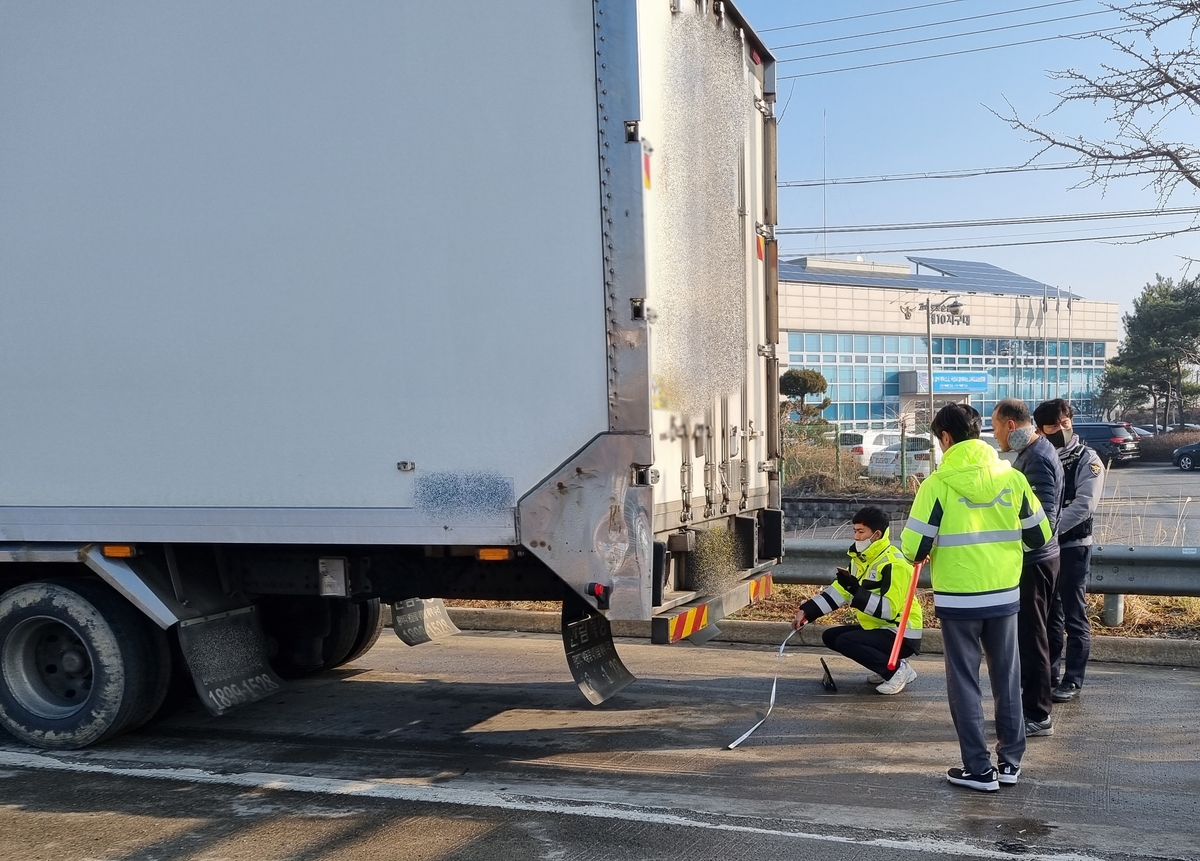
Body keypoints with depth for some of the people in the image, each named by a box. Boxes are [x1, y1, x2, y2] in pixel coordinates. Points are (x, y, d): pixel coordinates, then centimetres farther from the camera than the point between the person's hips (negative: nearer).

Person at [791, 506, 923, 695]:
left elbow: (890, 609, -30)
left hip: (901, 636, -10)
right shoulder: (861, 559, 6)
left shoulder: (894, 565, -23)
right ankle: (886, 666, 10)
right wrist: (806, 612, -7)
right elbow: (838, 591, 3)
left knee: (845, 642, -24)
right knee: (830, 636, 6)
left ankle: (897, 670, -8)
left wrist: (856, 590, -33)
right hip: (878, 627, 10)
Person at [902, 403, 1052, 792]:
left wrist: (925, 553, 10)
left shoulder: (938, 484, -13)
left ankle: (979, 769, 12)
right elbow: (1039, 536, 7)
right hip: (1005, 595, 4)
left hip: (958, 598, -4)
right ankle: (1010, 761, 25)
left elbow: (914, 548, -13)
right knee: (1007, 679, 16)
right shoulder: (1012, 477, -2)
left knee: (964, 683, 8)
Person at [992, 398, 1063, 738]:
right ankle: (1031, 702, 28)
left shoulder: (1037, 459, -21)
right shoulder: (1031, 452, 11)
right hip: (1032, 559, 10)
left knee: (1030, 637, -2)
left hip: (1033, 561, -10)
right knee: (1027, 634, 17)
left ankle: (1038, 716, 6)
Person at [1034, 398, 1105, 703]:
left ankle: (1072, 681, 10)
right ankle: (1049, 675, 25)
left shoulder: (1087, 459, -6)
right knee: (1048, 615, 14)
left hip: (1072, 547, -4)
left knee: (1074, 617, 2)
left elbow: (1084, 505, -18)